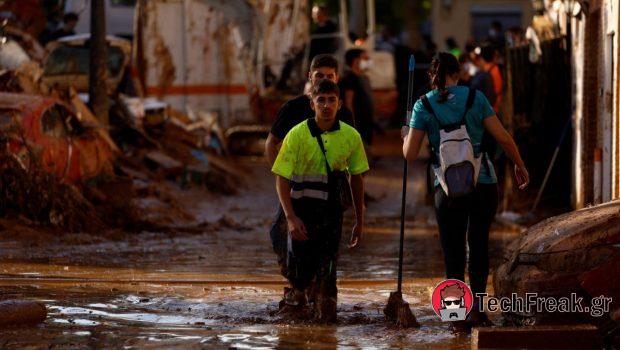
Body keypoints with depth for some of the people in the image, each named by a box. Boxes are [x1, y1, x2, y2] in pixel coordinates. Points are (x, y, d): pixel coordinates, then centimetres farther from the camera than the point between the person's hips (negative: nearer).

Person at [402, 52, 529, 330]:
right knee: (479, 245, 14)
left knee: (453, 251, 9)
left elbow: (410, 154, -4)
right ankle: (477, 308, 8)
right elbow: (503, 138, -2)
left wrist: (406, 136, 18)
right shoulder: (475, 97, -1)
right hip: (484, 183, 1)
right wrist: (519, 165, 12)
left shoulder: (423, 106, -2)